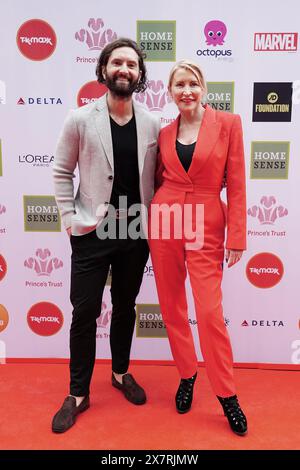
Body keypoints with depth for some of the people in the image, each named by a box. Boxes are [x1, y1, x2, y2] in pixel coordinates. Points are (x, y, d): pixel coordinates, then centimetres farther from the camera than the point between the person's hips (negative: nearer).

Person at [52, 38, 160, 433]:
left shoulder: (152, 124, 3)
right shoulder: (81, 119, -3)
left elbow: (156, 177, 9)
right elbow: (62, 172, 1)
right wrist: (70, 218, -5)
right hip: (92, 231, -2)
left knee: (125, 307, 16)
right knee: (85, 313, 4)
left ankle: (121, 372, 39)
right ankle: (78, 393, 24)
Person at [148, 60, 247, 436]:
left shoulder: (228, 123, 0)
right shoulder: (164, 134, 9)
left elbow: (236, 184, -3)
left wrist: (236, 236, -7)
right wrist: (154, 216, 2)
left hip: (206, 227, -3)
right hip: (165, 224, 4)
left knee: (210, 312, -5)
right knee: (171, 307, 10)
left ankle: (227, 394, 18)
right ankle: (187, 375, 32)